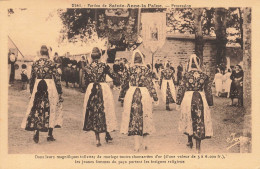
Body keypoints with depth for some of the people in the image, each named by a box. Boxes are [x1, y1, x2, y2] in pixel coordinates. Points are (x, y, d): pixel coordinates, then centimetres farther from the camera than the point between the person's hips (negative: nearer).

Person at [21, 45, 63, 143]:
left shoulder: (35, 64, 4)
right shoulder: (51, 63, -8)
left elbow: (32, 78, 9)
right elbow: (56, 78, -7)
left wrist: (31, 90, 20)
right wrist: (59, 91, 0)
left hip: (38, 87, 3)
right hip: (50, 87, -3)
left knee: (37, 110, 10)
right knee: (50, 110, 6)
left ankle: (36, 132, -4)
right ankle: (50, 135, 11)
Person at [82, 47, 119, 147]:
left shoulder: (87, 67, 0)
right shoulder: (104, 66, -6)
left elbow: (86, 79, 8)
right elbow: (114, 77, -3)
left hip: (91, 89, 2)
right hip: (104, 89, -2)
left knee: (93, 112, 8)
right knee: (105, 111, 13)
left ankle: (97, 139, 7)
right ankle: (107, 134, 21)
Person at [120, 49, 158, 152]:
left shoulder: (130, 69, 0)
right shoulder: (146, 70, -1)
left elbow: (125, 82, 7)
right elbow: (150, 84, -2)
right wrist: (154, 96, 1)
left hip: (132, 94, 0)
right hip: (144, 93, 1)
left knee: (134, 118, 4)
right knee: (144, 117, 12)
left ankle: (137, 145, 0)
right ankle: (144, 143, 17)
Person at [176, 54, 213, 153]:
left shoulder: (186, 75, -5)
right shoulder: (204, 76, 1)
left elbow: (181, 89, -4)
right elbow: (208, 91, 5)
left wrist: (178, 102, 3)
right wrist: (209, 103, 14)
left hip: (188, 99, -1)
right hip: (201, 100, 1)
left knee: (189, 120, 19)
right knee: (199, 122, 5)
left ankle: (190, 141, 33)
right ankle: (198, 147, 4)